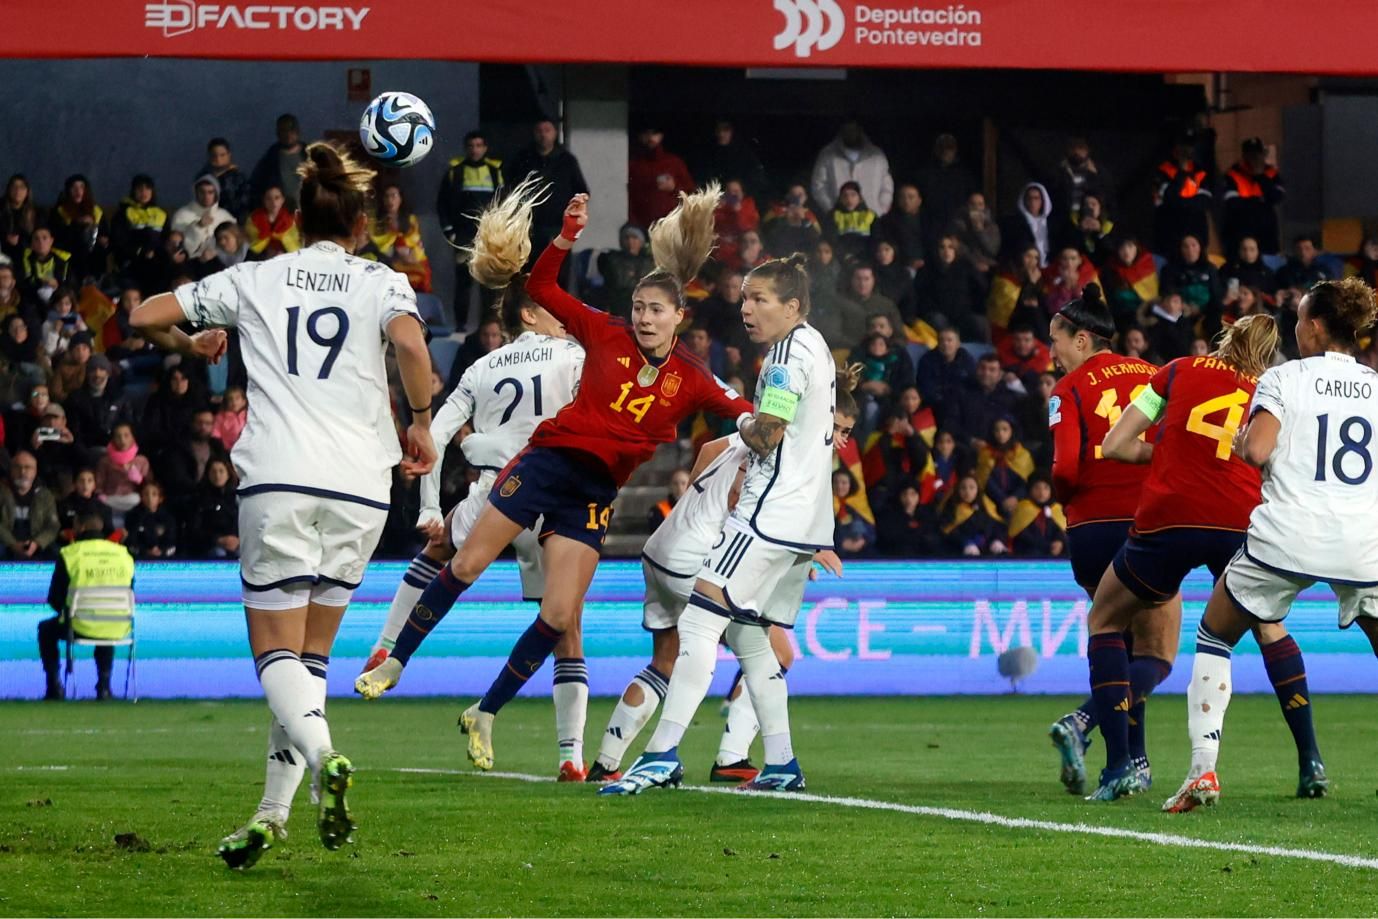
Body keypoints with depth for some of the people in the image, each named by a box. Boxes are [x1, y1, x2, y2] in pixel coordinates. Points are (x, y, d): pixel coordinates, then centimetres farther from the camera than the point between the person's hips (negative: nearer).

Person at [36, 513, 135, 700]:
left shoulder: (69, 554, -5)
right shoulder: (124, 555, 5)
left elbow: (54, 599, 1)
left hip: (81, 628, -3)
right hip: (118, 631, 3)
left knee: (46, 629, 28)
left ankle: (54, 685, 21)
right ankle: (104, 684, 30)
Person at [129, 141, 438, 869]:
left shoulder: (255, 279, 11)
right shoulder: (381, 283, 8)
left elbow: (145, 316, 10)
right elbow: (410, 343, -13)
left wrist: (187, 345, 30)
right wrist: (420, 425, 1)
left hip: (277, 480, -1)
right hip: (359, 485, 1)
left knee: (277, 652, -3)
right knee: (310, 652, 12)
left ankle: (321, 755, -33)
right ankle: (273, 810, 4)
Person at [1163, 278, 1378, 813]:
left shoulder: (1284, 378, 1)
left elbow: (1256, 451, -11)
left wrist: (1237, 444, 10)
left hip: (1288, 534, -2)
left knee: (1214, 636, 16)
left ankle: (1203, 770, 3)